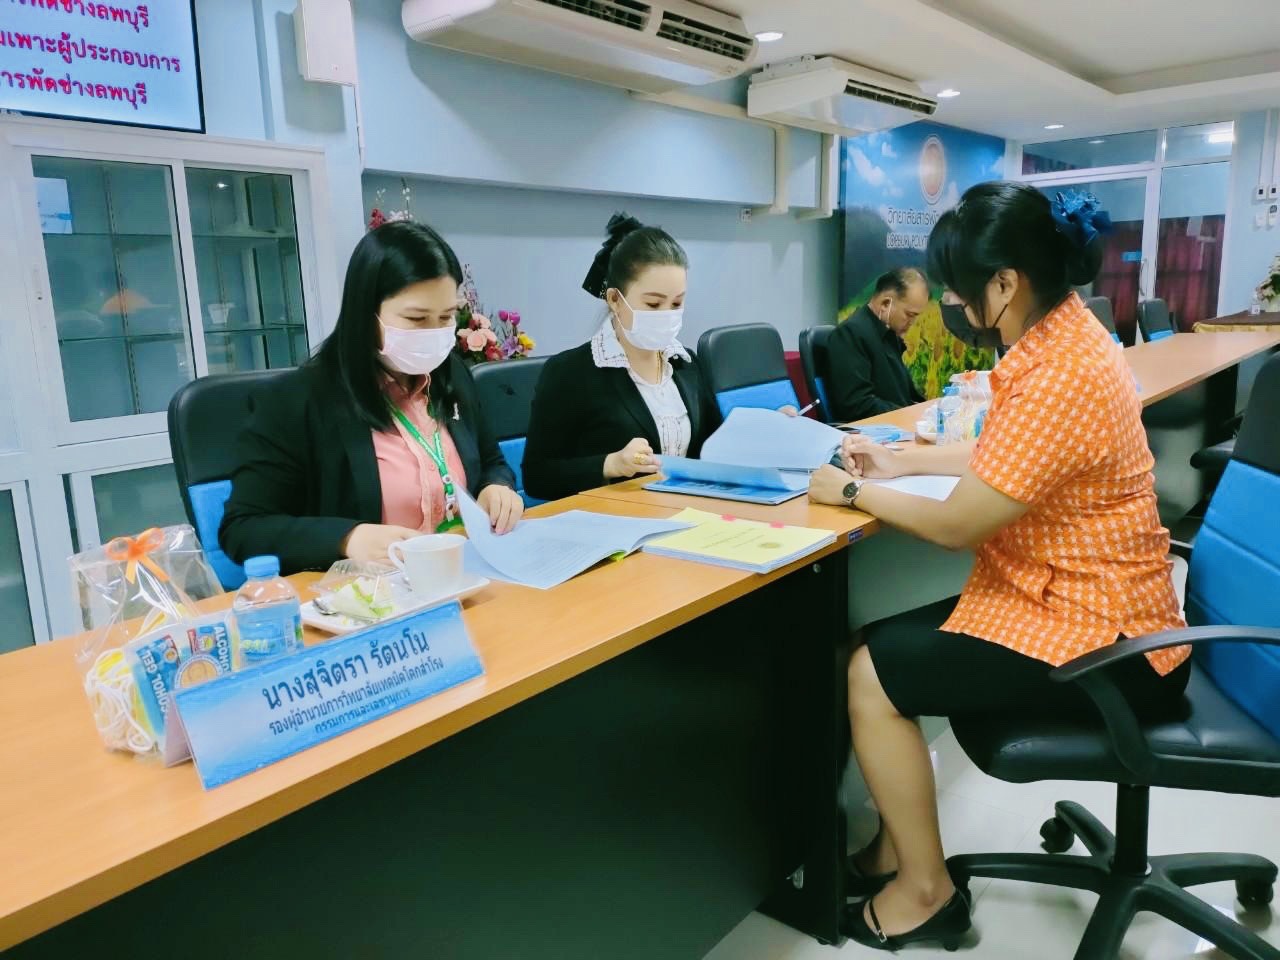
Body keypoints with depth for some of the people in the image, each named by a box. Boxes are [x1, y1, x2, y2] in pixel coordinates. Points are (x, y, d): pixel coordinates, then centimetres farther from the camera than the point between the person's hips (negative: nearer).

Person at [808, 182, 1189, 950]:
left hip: (1100, 639, -10)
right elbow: (999, 459, 18)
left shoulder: (1059, 377, -28)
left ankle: (926, 890, 11)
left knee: (872, 676, -9)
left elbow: (957, 524, -21)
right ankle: (897, 847, 21)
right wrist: (901, 460, 12)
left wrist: (852, 492, -7)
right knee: (878, 647, 6)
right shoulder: (1060, 334, 3)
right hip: (1075, 598, 10)